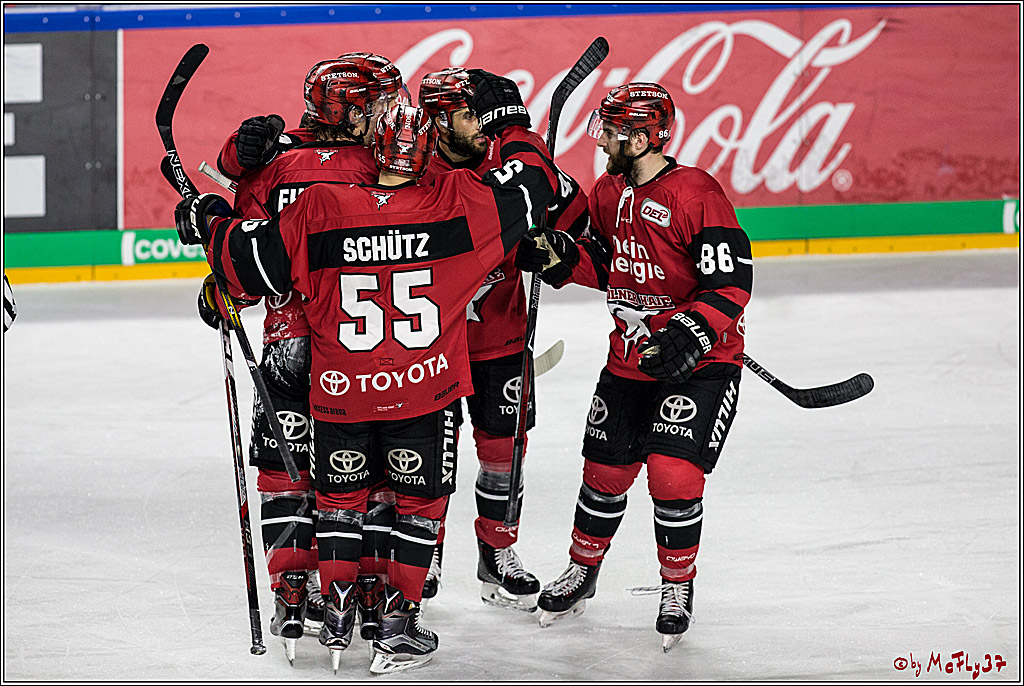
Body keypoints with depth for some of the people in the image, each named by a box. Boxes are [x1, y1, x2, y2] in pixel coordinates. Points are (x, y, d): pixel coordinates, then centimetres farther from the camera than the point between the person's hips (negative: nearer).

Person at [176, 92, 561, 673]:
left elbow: (252, 263, -3)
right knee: (420, 499, 15)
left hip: (341, 392, 1)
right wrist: (513, 129, 18)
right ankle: (399, 622, 12)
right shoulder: (456, 204, -11)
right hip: (428, 389, -1)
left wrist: (209, 221, 15)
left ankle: (338, 612, 22)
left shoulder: (319, 210, -10)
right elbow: (533, 184, 0)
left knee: (340, 494, 21)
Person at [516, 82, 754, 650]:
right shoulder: (608, 193, 4)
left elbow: (731, 285, -21)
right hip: (630, 356, 7)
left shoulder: (698, 195, -20)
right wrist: (557, 256, -3)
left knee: (673, 475, -16)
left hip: (701, 362, -7)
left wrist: (690, 334, -32)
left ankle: (678, 587, 6)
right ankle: (582, 571, 35)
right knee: (605, 472, 12)